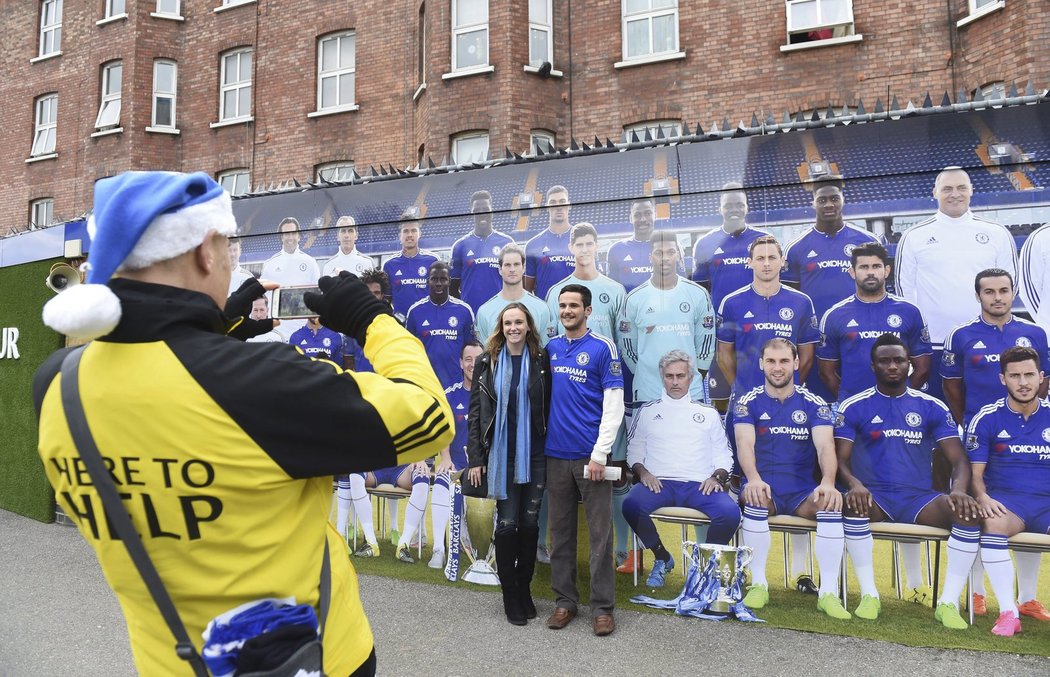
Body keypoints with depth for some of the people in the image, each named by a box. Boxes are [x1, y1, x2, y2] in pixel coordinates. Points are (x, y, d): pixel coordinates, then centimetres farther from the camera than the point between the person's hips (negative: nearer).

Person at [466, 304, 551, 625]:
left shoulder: (540, 360, 2)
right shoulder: (487, 362, 1)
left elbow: (549, 407, 4)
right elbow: (475, 411, 1)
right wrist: (475, 457, -3)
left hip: (535, 454, 1)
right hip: (502, 455, -1)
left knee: (530, 521, 9)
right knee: (507, 523, 3)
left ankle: (524, 587, 26)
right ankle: (509, 593, 19)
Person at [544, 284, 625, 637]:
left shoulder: (602, 347, -5)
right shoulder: (550, 348, 8)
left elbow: (614, 405, -8)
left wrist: (599, 454, -13)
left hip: (590, 457, -4)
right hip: (556, 455, 4)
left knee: (599, 534, 3)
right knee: (560, 531, 12)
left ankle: (602, 606, 15)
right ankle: (565, 600, 24)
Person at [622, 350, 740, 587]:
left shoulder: (708, 413, 19)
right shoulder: (647, 411, 17)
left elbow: (723, 454, 16)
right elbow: (634, 451, 15)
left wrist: (717, 477, -3)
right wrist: (643, 472, -5)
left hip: (699, 485, 1)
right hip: (659, 483, 0)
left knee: (730, 512, -30)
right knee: (631, 504, -32)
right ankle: (662, 558, -3)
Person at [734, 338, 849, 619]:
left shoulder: (814, 404, 5)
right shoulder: (748, 403, 2)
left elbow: (825, 445, -11)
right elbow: (745, 444, -14)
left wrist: (828, 482, -32)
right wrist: (753, 479, -35)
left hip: (803, 492, 1)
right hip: (764, 489, -1)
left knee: (831, 504, -29)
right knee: (754, 498, -34)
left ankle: (828, 592, -20)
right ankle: (758, 584, -20)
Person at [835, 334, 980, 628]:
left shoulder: (932, 407, 8)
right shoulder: (853, 407, 3)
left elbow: (959, 460, 2)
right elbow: (840, 460, -4)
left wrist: (959, 489, -21)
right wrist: (854, 484, -27)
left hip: (920, 498, 2)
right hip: (873, 496, -2)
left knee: (969, 511, -26)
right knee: (852, 504, -35)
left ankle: (948, 602, -17)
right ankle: (869, 595, -22)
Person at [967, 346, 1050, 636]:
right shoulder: (988, 417, 3)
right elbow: (974, 471, 1)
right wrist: (983, 498, -19)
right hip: (1006, 500, -2)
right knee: (993, 523, -35)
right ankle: (1008, 612, -26)